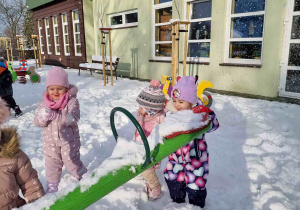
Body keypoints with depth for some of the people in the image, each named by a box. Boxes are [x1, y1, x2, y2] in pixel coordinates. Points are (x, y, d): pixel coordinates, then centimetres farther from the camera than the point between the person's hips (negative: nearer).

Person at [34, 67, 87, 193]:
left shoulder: (72, 101, -16)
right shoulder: (44, 103, -3)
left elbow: (73, 118, -29)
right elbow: (37, 122, -2)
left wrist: (54, 115, -38)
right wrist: (43, 117, -26)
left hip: (69, 140, -4)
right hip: (51, 141, 5)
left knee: (72, 163, 7)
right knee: (52, 165, 18)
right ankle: (51, 188, 39)